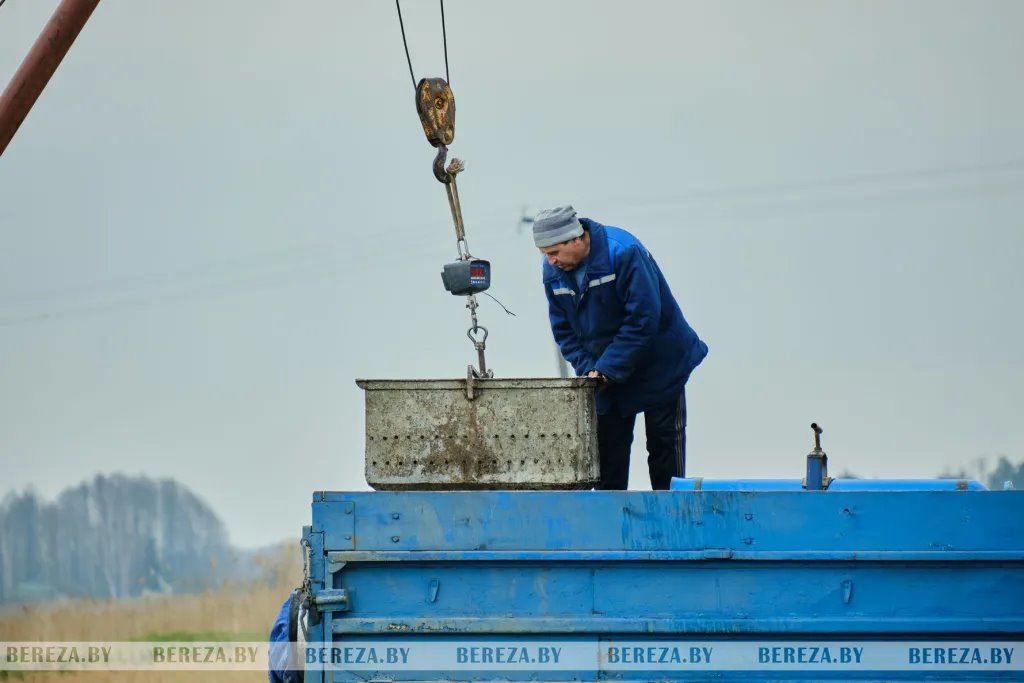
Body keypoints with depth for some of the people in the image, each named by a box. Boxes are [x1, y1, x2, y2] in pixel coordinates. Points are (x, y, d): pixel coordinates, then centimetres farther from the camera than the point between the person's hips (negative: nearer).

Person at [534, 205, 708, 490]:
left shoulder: (624, 253, -25)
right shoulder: (553, 271, -6)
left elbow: (643, 319, -27)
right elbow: (564, 329, 2)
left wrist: (606, 370, -27)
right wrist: (587, 369, -14)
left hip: (658, 369, -5)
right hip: (606, 373, 5)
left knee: (663, 444, 1)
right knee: (607, 444, 3)